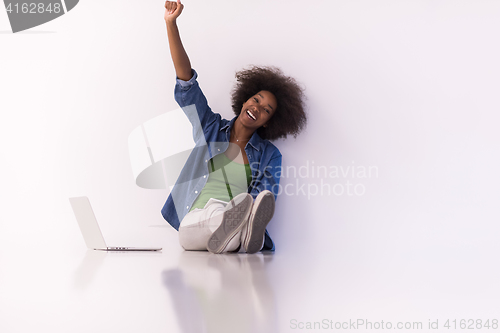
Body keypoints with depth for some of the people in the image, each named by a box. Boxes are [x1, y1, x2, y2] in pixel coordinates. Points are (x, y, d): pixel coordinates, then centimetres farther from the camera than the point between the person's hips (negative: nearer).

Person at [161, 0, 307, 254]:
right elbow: (186, 83, 11)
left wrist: (253, 220, -25)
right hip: (197, 218, 0)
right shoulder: (210, 127, 20)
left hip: (236, 215, 0)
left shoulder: (269, 155, 15)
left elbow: (264, 200, 1)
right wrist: (171, 23, 3)